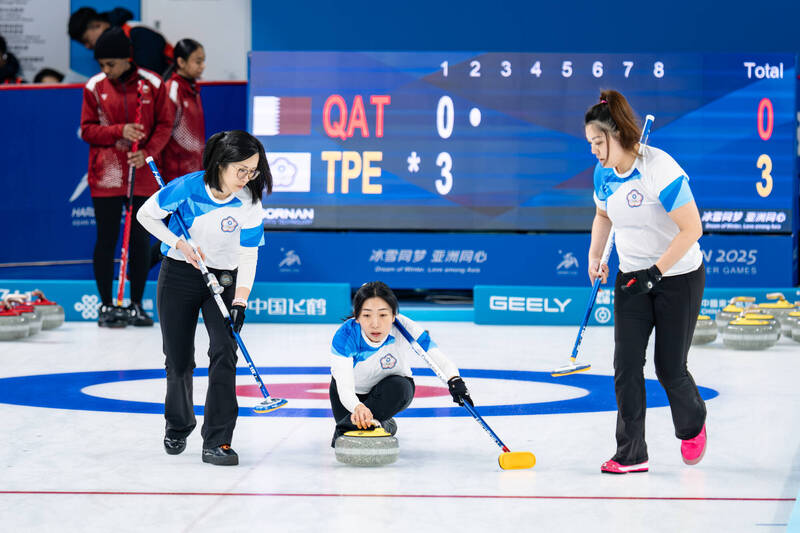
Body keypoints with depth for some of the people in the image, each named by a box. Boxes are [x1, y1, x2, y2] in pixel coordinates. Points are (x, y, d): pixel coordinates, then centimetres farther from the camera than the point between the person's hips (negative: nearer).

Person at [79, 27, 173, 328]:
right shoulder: (94, 87, 0)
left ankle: (136, 305, 16)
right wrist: (120, 131, -15)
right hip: (106, 177, 0)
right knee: (106, 240, 1)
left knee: (141, 240, 5)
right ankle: (107, 306, 10)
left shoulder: (152, 84, -2)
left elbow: (164, 125, 1)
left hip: (142, 176, 0)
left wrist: (147, 152, -15)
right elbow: (87, 130, 1)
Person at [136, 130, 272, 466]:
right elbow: (146, 215, -6)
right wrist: (180, 244, -17)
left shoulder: (250, 202, -16)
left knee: (224, 351, -18)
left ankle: (216, 441, -17)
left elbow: (248, 255, -13)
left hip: (224, 279, 0)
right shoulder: (187, 187, -20)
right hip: (179, 276, 0)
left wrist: (240, 302, -21)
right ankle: (178, 426, 33)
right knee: (179, 361, 5)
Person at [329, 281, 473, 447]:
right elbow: (344, 388, -42)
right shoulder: (345, 336, -34)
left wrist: (455, 381, -49)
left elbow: (439, 359, -26)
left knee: (399, 388, -35)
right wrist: (357, 407, -66)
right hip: (353, 392, 1)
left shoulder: (405, 330, -31)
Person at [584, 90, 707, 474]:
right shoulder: (604, 174, -2)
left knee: (670, 368, 1)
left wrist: (657, 270, -25)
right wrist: (595, 256, 5)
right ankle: (630, 455, -1)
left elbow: (692, 229, -25)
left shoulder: (661, 170, -25)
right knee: (626, 363, -5)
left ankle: (692, 426, 33)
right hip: (632, 277, 6)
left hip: (679, 277, -6)